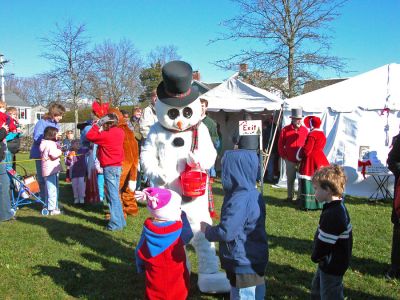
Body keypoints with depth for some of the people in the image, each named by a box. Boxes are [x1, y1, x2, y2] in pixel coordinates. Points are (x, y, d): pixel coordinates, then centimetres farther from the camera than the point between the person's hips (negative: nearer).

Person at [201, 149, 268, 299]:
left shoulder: (238, 201, -27)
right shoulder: (254, 194, 4)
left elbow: (226, 233, -26)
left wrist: (208, 230, -8)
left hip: (244, 265, -9)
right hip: (255, 260, 9)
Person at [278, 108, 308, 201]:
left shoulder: (305, 130, 3)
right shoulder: (285, 130, -1)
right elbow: (280, 144, 4)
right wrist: (283, 156, 0)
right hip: (290, 161, -1)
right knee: (290, 179, 9)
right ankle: (290, 196, 20)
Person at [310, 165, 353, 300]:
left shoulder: (332, 215, -31)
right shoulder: (338, 207, 2)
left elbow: (324, 243, -26)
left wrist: (315, 256, -8)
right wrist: (317, 256, 5)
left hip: (332, 267, -10)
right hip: (330, 263, 10)